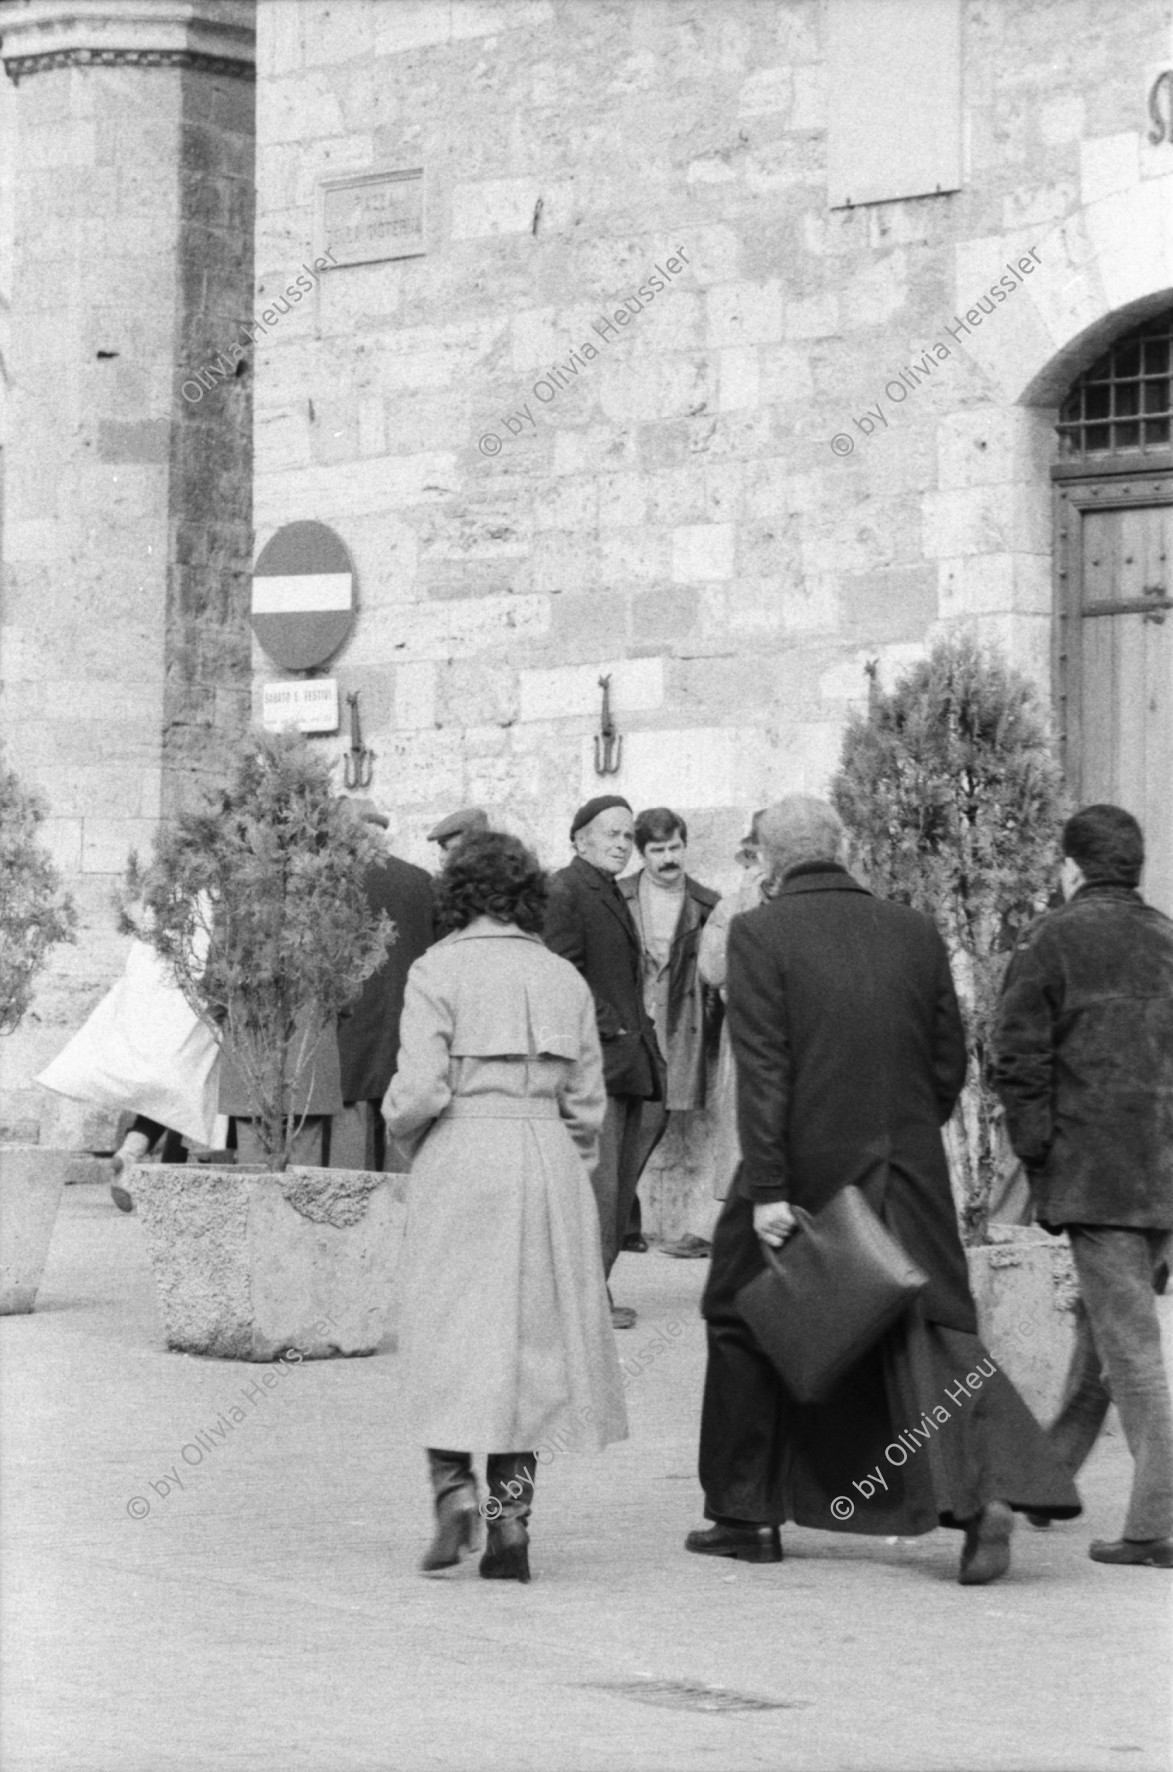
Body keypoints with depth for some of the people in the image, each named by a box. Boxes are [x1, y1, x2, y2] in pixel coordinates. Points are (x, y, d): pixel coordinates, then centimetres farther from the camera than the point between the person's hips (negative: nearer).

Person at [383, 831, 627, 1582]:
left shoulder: (438, 971, -3)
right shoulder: (564, 978, 8)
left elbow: (420, 1091, -11)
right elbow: (587, 1103, 8)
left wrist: (404, 1133, 9)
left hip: (460, 1155, -3)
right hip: (548, 1159, 3)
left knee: (450, 1331, 5)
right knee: (533, 1336, 7)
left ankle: (454, 1484, -11)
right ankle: (511, 1519, 5)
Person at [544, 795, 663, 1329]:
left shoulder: (613, 895, 22)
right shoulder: (564, 890, -9)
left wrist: (642, 1035, 18)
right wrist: (609, 1027, -17)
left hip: (627, 1059, 10)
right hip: (594, 1059, -10)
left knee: (620, 1185, 9)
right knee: (597, 1180, -11)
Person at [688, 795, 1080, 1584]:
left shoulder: (759, 934, -8)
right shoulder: (916, 931, 4)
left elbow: (762, 1069, -14)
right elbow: (950, 1062, 8)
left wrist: (768, 1189, -15)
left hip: (804, 1168, -3)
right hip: (908, 1176, 3)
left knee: (747, 1326, 15)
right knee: (934, 1331, 4)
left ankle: (749, 1515, 21)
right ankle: (986, 1490, -18)